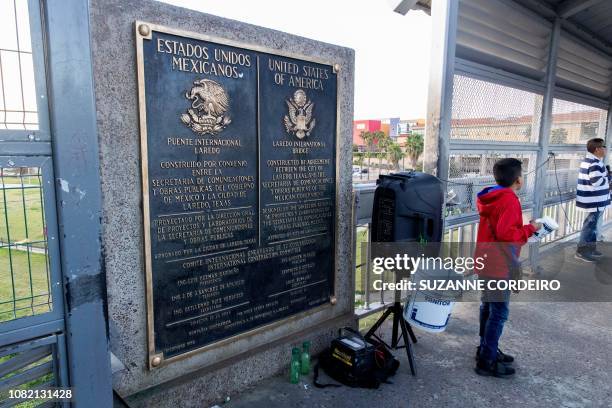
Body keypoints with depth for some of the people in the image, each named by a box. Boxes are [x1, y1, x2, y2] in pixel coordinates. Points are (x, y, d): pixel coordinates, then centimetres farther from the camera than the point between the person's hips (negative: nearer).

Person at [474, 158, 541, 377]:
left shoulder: (491, 197, 9)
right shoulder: (509, 200, -18)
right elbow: (506, 234, -26)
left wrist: (525, 228, 13)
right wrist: (530, 229, -12)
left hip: (486, 261, 10)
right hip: (499, 266, -10)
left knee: (488, 306, 19)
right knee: (499, 312, -1)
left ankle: (486, 349, 32)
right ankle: (487, 362, 7)